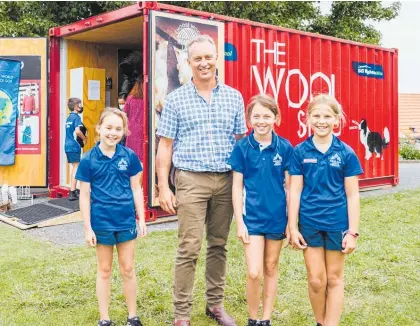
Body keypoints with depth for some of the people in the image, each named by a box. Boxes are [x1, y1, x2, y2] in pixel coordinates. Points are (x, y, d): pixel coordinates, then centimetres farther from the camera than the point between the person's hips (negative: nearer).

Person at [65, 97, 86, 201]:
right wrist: (84, 139, -8)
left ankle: (72, 190, 20)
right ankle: (73, 192, -7)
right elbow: (77, 131, -24)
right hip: (74, 146, -9)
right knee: (76, 168, -6)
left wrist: (81, 137, 13)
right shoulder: (76, 117, -11)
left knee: (72, 167, 15)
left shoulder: (69, 117, 15)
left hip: (68, 146, 9)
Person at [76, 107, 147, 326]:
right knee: (104, 270, 12)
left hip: (126, 221, 1)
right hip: (101, 223, -1)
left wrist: (141, 219, 4)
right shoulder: (88, 160, -7)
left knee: (128, 269, 11)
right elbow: (84, 196, -3)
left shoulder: (129, 156, -3)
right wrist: (87, 228, -5)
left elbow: (136, 189, 4)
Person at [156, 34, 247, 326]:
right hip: (192, 180, -2)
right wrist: (163, 187, -5)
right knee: (189, 249, -3)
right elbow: (165, 146, 1)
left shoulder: (234, 97, 8)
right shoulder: (176, 99, 1)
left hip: (226, 180, 3)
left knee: (219, 245, 12)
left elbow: (242, 141, 11)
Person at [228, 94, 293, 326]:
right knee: (254, 272, -6)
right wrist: (239, 221, -6)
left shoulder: (285, 148, -3)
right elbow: (237, 186, -3)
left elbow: (289, 186, 2)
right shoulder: (242, 147, -5)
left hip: (277, 217, 2)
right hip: (252, 216, -1)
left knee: (271, 268, 13)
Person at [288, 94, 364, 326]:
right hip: (309, 223, 1)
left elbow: (352, 195, -3)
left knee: (334, 278, 12)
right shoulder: (300, 152, -3)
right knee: (316, 279, 8)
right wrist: (293, 227, -3)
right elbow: (295, 191, -2)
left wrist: (353, 231, -5)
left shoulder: (346, 153, -5)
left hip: (337, 223, 0)